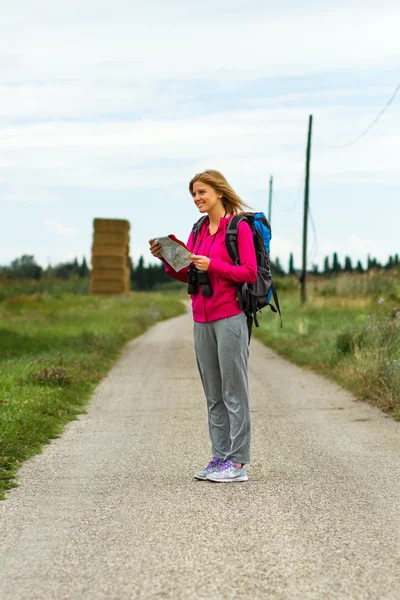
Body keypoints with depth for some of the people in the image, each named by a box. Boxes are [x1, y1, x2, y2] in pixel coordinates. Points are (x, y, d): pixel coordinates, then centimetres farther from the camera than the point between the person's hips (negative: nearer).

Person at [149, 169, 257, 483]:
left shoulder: (239, 227, -5)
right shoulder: (198, 231, 14)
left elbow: (250, 273, -10)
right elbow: (187, 275, 16)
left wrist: (212, 265, -19)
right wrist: (167, 259, -1)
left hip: (230, 318, -7)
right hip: (202, 319, 7)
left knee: (234, 392, -4)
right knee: (213, 395, 10)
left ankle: (238, 463, -1)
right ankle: (220, 458, 16)